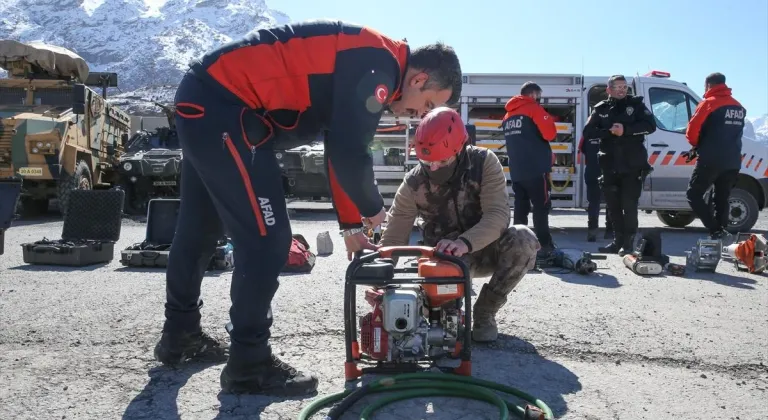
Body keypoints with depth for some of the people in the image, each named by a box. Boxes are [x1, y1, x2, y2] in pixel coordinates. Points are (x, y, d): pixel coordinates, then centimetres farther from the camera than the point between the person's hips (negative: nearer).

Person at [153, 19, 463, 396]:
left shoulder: (366, 66, 17)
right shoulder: (376, 66, -14)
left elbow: (340, 150, 20)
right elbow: (349, 153, -19)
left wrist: (350, 224, 19)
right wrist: (372, 210, 0)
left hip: (204, 98, 11)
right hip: (221, 106, -11)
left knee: (198, 229, 19)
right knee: (266, 237, -8)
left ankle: (180, 335, 36)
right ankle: (249, 365, 3)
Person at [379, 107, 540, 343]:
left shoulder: (484, 163, -19)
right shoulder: (413, 184, -16)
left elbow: (497, 216, -31)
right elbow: (392, 239, -16)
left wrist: (465, 243, -50)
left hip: (484, 251, 0)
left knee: (523, 240, -32)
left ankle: (485, 312, -12)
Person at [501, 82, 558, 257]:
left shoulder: (509, 115, 18)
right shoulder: (534, 109, -5)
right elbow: (550, 134, -14)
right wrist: (549, 120, 8)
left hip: (516, 170, 7)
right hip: (535, 169, -7)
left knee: (521, 208, 9)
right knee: (541, 208, -3)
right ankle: (544, 246, -3)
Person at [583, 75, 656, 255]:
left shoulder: (636, 104, 3)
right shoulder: (601, 109, 8)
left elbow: (650, 125, -8)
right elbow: (588, 132, -1)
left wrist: (626, 130, -19)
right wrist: (610, 131, -16)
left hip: (632, 165, -3)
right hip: (610, 166, 3)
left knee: (629, 205, -6)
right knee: (613, 206, 9)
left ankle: (628, 243, 1)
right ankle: (618, 241, 19)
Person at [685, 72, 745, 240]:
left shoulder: (709, 103, -7)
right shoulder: (739, 107, 15)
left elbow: (692, 131, -11)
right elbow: (735, 133, 21)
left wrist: (697, 145, 8)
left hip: (711, 160, -7)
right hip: (733, 162, 7)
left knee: (694, 194, 1)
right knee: (722, 199, 14)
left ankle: (716, 231, -11)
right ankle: (721, 231, 12)